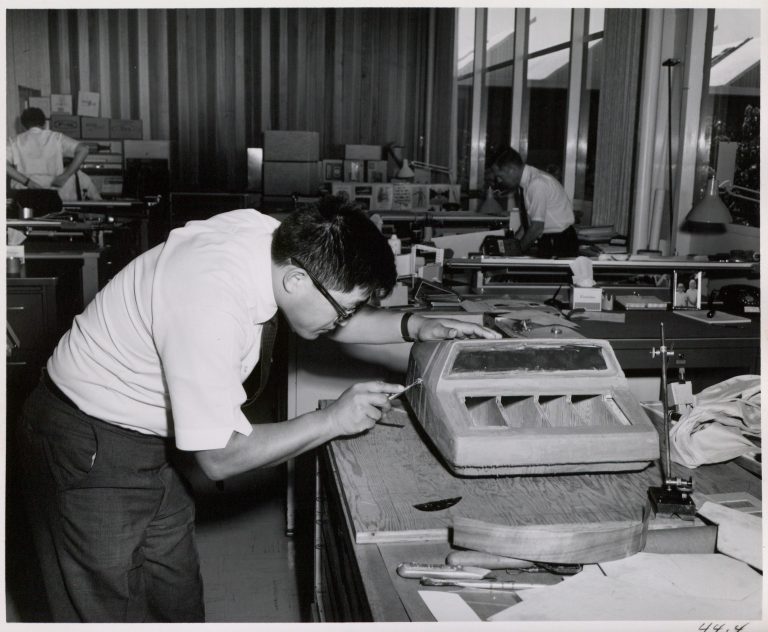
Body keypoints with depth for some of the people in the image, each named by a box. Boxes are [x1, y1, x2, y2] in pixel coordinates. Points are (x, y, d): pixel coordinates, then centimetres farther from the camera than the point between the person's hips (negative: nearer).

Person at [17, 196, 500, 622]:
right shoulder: (211, 307, -36)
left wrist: (413, 326, -8)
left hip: (149, 446, 8)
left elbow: (330, 318, 7)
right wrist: (333, 420, -21)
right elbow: (221, 458, -27)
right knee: (114, 611, 6)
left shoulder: (271, 236, -13)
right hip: (91, 452, -8)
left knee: (180, 605, 15)